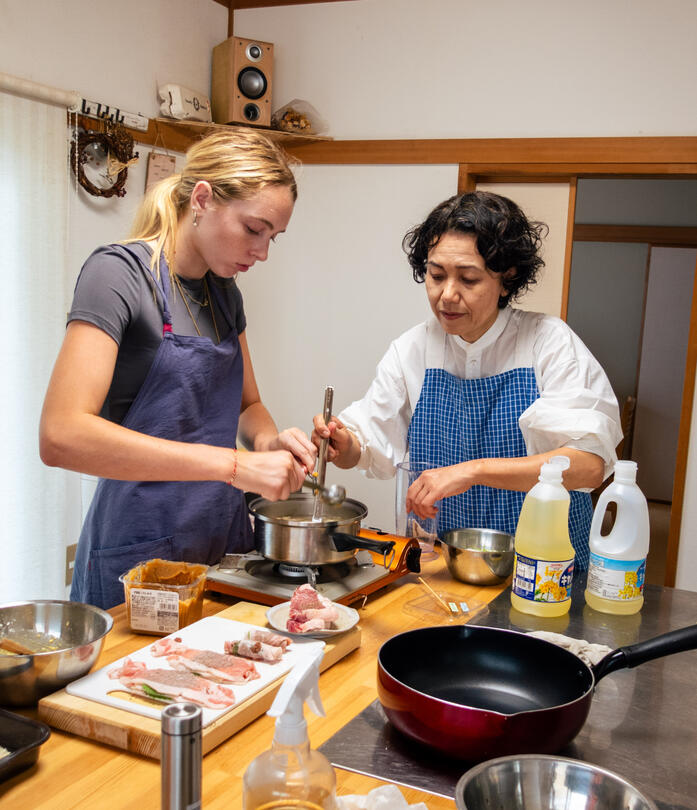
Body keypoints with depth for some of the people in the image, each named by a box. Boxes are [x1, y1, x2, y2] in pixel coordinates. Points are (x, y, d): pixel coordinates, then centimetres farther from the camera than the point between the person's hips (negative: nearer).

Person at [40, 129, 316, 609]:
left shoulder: (225, 290, 8)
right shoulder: (119, 272, -14)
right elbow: (62, 436, -26)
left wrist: (268, 440, -6)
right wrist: (233, 465, -30)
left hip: (225, 541, 7)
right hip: (142, 551, -7)